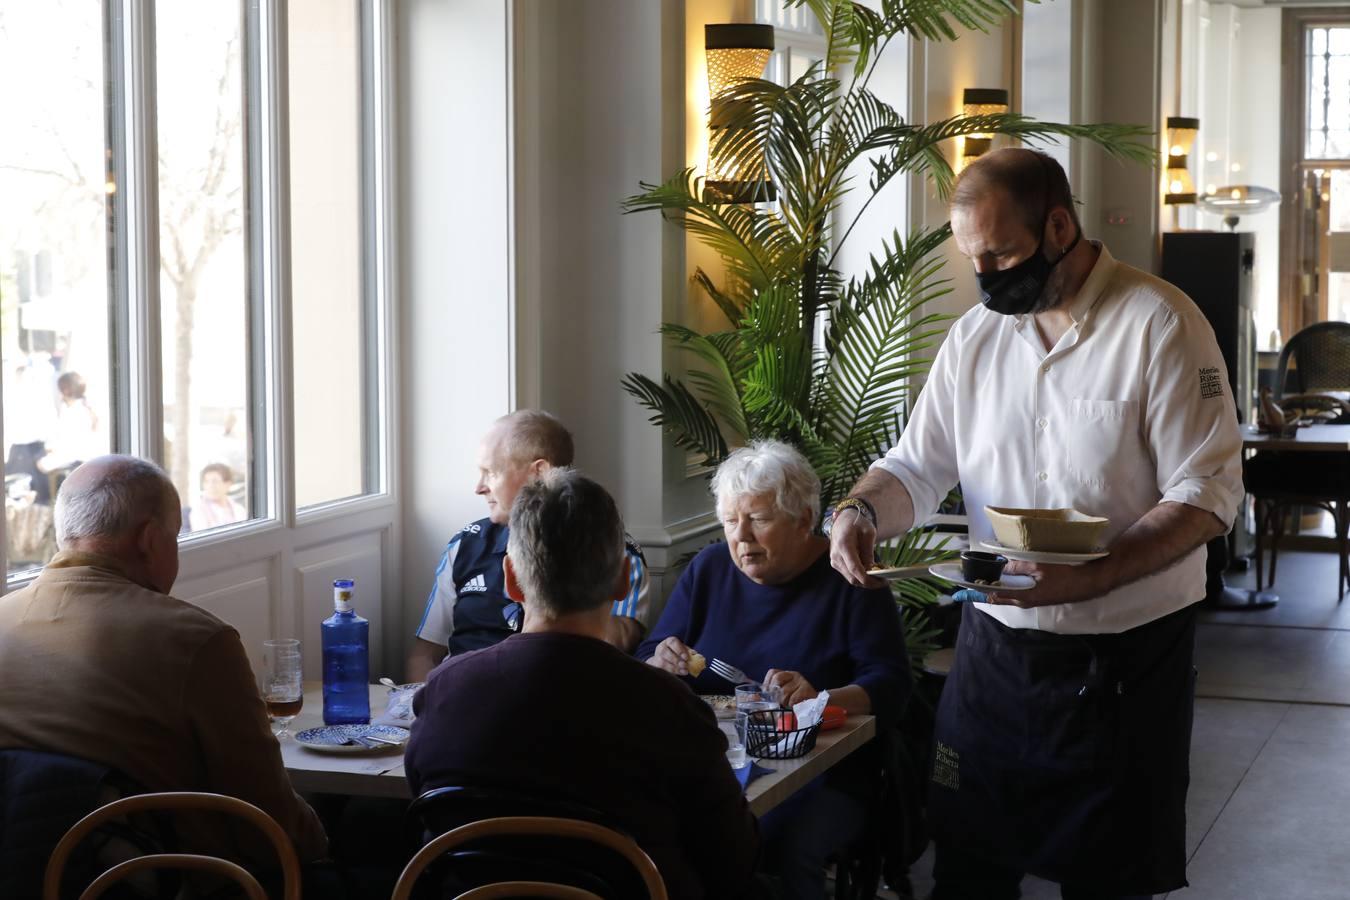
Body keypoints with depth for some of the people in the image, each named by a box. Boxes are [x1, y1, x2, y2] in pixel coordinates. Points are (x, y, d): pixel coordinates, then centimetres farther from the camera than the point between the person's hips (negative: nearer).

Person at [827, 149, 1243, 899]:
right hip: (996, 647, 5)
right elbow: (918, 466, 8)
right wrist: (863, 512, -15)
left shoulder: (1159, 324, -12)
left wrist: (1092, 577, -28)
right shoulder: (975, 337, 5)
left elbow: (1207, 495, -15)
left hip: (1125, 661, -5)